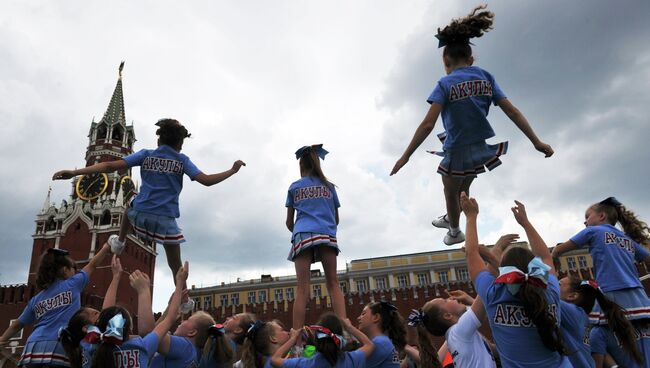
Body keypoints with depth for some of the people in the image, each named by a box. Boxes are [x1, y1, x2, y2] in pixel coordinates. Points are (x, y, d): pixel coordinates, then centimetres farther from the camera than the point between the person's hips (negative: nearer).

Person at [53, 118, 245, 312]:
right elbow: (206, 180, -9)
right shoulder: (182, 160, 1)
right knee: (175, 264, 13)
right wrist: (233, 170, 2)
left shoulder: (146, 155, 5)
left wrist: (75, 172, -4)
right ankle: (184, 301, 23)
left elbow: (111, 166, -4)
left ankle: (119, 242, 49)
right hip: (165, 220, -2)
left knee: (131, 207, 41)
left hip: (140, 214, 2)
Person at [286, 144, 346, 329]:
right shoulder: (329, 186, 20)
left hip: (303, 235, 0)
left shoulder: (294, 187, 18)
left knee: (302, 288, -6)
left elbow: (289, 222, 19)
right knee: (333, 284, 2)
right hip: (327, 235, 1)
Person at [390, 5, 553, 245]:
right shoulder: (486, 77, 0)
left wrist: (405, 156, -18)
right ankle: (450, 218, 56)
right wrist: (536, 142, 1)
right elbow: (512, 111, -3)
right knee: (463, 189, 31)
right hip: (482, 149, 5)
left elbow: (427, 124, -22)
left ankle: (455, 232, 45)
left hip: (458, 152, -5)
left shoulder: (446, 83, -14)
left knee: (451, 194, 23)